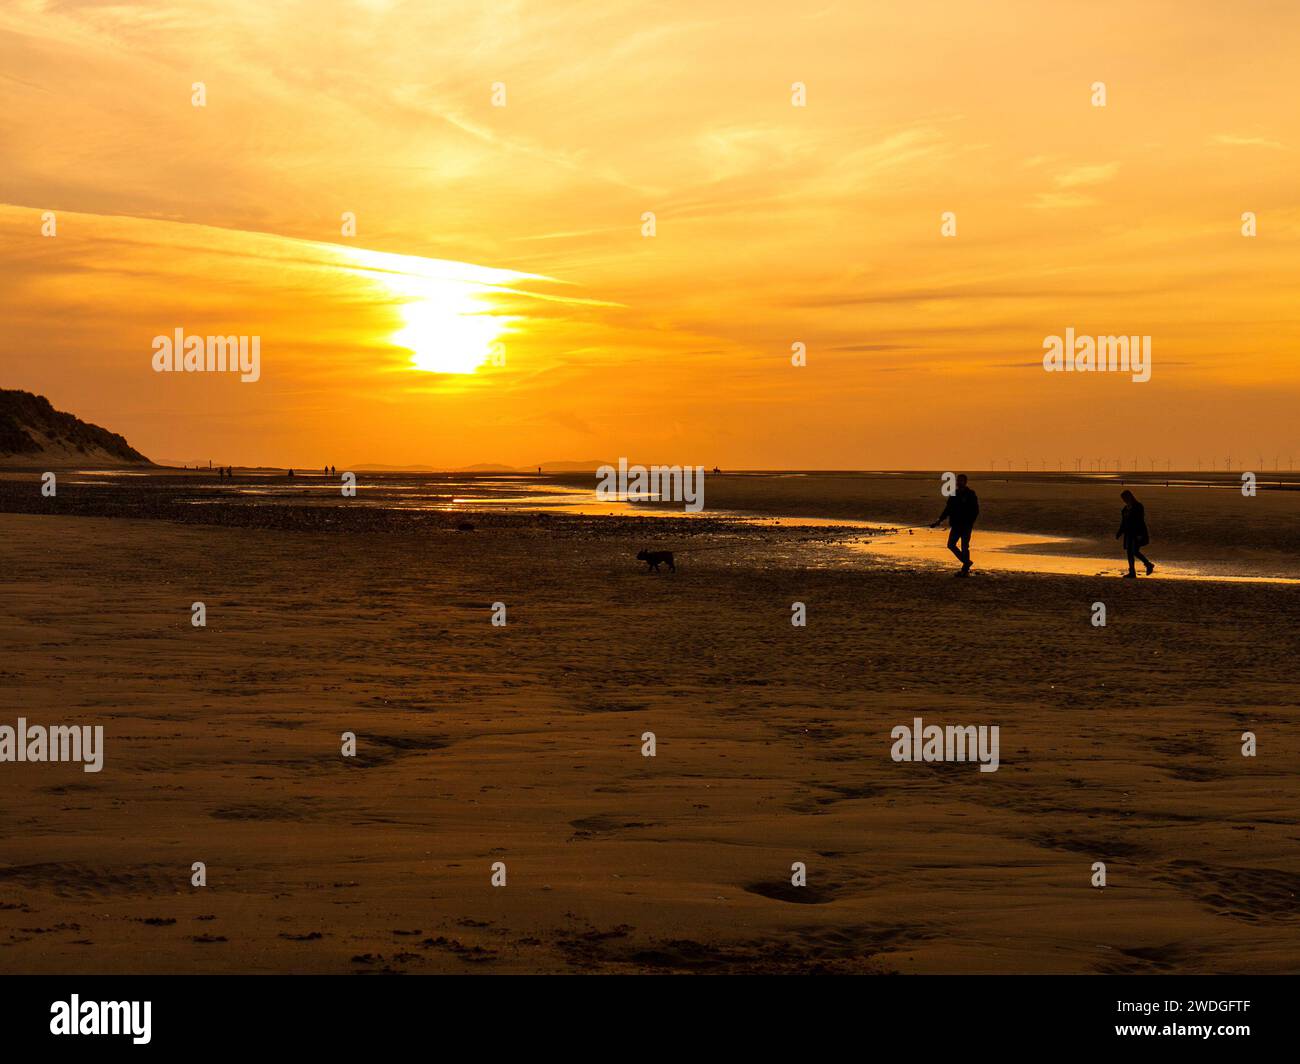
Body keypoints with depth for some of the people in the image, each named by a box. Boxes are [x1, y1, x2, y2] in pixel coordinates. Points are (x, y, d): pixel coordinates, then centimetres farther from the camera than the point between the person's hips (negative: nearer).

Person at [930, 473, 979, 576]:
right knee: (951, 545, 5)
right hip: (955, 525, 6)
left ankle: (965, 570, 4)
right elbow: (948, 509, 15)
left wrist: (970, 523, -20)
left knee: (964, 547, -5)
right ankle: (966, 562, 21)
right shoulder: (953, 494, 10)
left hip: (966, 526, -6)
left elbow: (975, 511, -9)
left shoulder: (971, 495, -6)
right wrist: (940, 519, 5)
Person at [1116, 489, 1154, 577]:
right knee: (1129, 552, 6)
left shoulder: (1138, 507, -10)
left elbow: (1140, 521, -15)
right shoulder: (1126, 508, 13)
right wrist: (1119, 533, 16)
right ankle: (1132, 572, 12)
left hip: (1137, 533, -8)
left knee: (1135, 551, -11)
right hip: (1129, 533, 8)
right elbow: (1123, 522, 19)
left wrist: (1140, 534, -21)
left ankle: (1149, 565, 4)